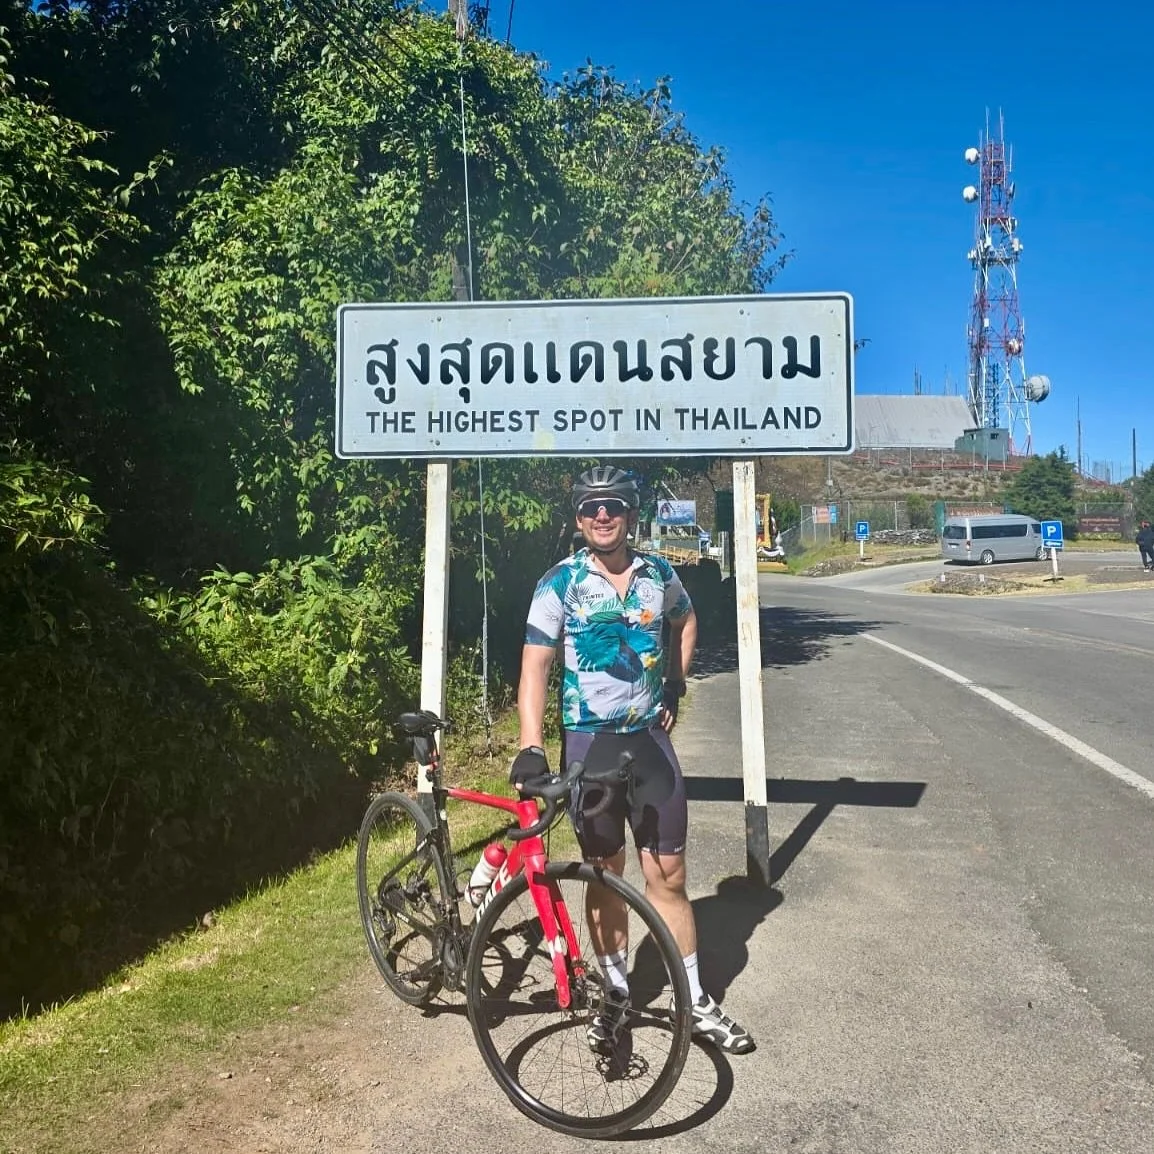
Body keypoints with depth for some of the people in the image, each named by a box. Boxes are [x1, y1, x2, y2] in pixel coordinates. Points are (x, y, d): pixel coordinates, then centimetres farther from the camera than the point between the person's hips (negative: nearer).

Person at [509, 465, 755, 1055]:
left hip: (650, 739, 2)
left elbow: (685, 622, 23)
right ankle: (615, 994, 28)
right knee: (605, 875, 11)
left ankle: (696, 1003, 18)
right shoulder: (559, 583, -8)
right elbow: (535, 665, -11)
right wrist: (530, 746, -22)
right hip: (589, 742, -2)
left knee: (668, 875, 5)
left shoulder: (659, 574, 2)